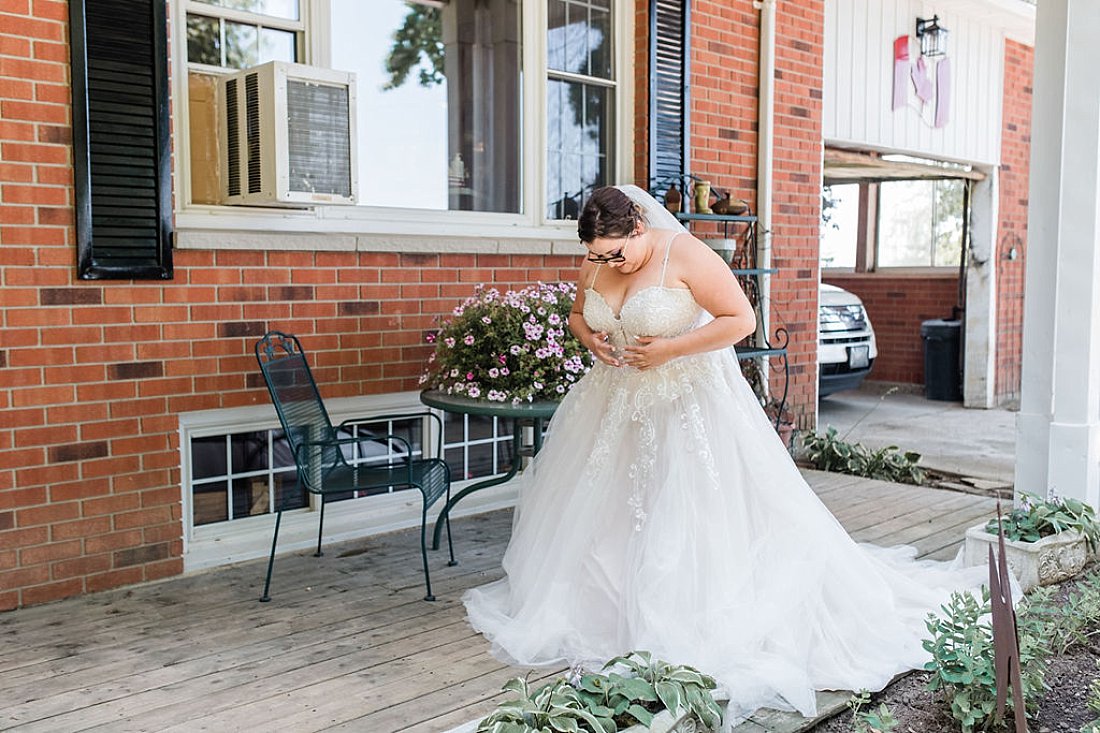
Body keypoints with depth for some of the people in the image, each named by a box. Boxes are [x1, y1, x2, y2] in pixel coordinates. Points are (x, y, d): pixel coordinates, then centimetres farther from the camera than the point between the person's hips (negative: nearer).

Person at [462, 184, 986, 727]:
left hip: (686, 405, -6)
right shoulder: (596, 265, 0)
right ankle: (590, 606, 27)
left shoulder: (685, 255, -18)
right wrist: (590, 338, -6)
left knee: (693, 516, -4)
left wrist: (669, 348, -22)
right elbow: (577, 315, 18)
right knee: (593, 509, 10)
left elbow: (741, 319, -19)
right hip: (615, 405, 7)